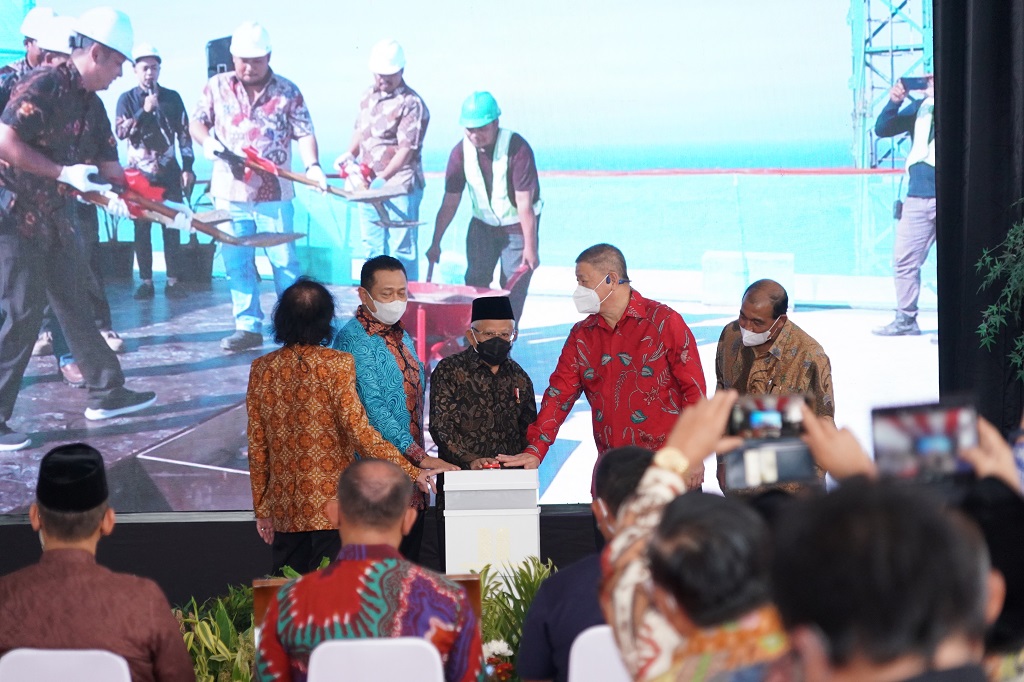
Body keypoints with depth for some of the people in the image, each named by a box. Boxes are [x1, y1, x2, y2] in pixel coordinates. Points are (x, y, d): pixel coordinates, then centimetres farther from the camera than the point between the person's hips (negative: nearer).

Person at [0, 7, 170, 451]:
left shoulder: (91, 106, 10)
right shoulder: (42, 87, -17)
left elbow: (110, 170, 12)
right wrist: (65, 173, -22)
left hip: (53, 218, 9)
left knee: (76, 304, 14)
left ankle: (105, 393, 24)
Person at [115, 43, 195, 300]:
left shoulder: (172, 98, 6)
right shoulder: (127, 99, 3)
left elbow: (184, 134, 7)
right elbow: (121, 132, -8)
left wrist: (187, 167, 1)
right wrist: (145, 110, -19)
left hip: (169, 172, 1)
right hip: (140, 173, -1)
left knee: (172, 226, -1)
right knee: (142, 228, -1)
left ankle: (173, 281, 3)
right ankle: (146, 281, 4)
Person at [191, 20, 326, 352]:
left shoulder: (287, 92, 1)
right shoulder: (217, 87, 6)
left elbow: (304, 133, -3)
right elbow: (196, 122, 12)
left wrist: (312, 166, -20)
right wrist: (207, 141, -11)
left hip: (274, 193, -2)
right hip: (230, 192, 2)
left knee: (284, 260, 0)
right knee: (237, 264, 5)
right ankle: (248, 326, 13)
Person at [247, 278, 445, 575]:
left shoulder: (262, 369, 3)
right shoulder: (337, 364, -9)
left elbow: (257, 447, 6)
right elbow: (358, 431, -16)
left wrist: (262, 508, 13)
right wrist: (411, 472, -10)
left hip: (285, 510, 4)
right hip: (332, 506, -4)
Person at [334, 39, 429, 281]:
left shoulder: (411, 104, -13)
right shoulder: (369, 96, 12)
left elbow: (406, 150, -19)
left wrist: (382, 179, -26)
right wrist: (349, 154, 5)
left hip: (400, 187, -8)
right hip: (371, 187, 8)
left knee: (401, 248, -5)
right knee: (372, 246, 14)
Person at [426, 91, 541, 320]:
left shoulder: (517, 148, -26)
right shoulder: (461, 152, -13)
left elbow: (524, 203, -26)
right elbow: (450, 202, -7)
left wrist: (530, 247, -24)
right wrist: (435, 243, -7)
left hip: (518, 224, -4)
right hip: (483, 223, 4)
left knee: (513, 286, -6)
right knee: (475, 281, -3)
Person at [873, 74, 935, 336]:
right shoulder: (920, 106, 15)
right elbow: (882, 129, 12)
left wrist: (935, 98, -17)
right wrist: (893, 103, -5)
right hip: (918, 195, 5)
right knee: (905, 258, 5)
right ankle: (905, 319, 15)